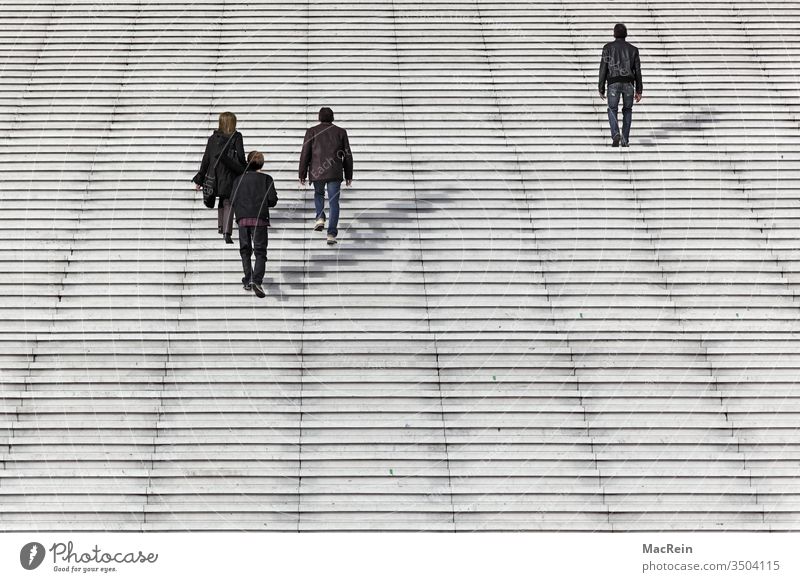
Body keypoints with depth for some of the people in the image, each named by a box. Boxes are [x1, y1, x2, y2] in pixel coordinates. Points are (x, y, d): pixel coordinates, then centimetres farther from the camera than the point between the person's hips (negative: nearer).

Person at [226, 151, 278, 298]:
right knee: (260, 252, -2)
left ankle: (248, 280, 13)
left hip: (242, 219, 2)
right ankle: (257, 280, -21)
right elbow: (272, 200, -2)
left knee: (245, 250, 17)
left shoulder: (239, 180, 11)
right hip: (260, 219, -2)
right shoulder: (266, 179, 5)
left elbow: (233, 201, 6)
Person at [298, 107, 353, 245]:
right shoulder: (341, 132, 5)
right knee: (333, 202, 4)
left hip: (317, 172, 0)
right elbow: (347, 156, 7)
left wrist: (302, 174, 5)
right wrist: (349, 175, 14)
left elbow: (305, 154, -1)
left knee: (319, 194, 28)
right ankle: (332, 234, -4)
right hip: (335, 173, 0)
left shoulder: (312, 132, 1)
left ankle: (320, 218, 7)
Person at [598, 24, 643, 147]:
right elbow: (638, 71, 8)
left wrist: (601, 89, 3)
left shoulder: (608, 47, 4)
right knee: (627, 111, 20)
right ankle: (625, 140, 12)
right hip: (628, 84, 2)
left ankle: (616, 135, -14)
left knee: (612, 111, 12)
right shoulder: (633, 49, 10)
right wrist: (639, 91, 10)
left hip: (614, 83, -2)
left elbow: (603, 69, 0)